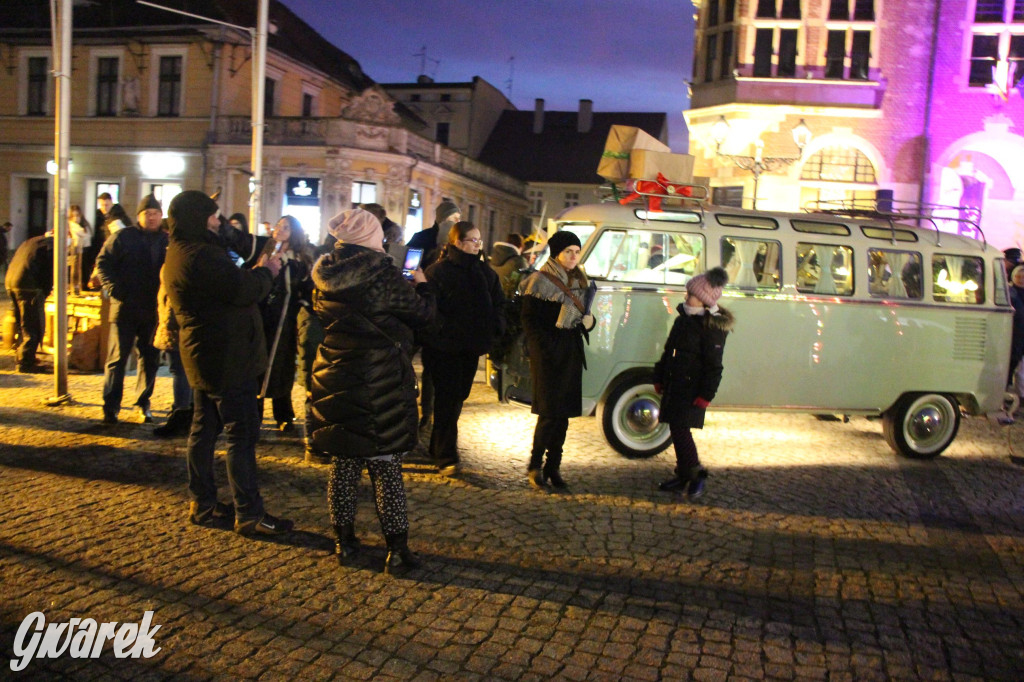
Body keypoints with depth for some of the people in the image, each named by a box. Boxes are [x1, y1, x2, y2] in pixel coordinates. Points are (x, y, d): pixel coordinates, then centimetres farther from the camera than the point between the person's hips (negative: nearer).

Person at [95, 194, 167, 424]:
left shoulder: (167, 241, 9)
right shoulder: (122, 237, 1)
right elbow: (103, 263, 0)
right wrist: (113, 288, -12)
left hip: (154, 310, 3)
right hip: (125, 308, -3)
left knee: (150, 359, 9)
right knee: (117, 357, -1)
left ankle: (143, 403, 21)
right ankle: (111, 407, 5)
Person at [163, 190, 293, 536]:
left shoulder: (179, 254, 14)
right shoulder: (200, 256, -21)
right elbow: (244, 289, -24)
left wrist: (256, 272, 3)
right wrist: (267, 271, -7)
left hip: (203, 358, 11)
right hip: (227, 360, -11)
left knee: (204, 430, 16)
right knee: (242, 435, -5)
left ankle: (202, 504, 27)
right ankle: (249, 515, 1)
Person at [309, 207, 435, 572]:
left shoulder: (324, 275, 3)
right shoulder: (381, 273, -14)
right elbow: (422, 313, -7)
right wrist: (421, 284, 15)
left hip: (336, 378, 5)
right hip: (381, 384, -5)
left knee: (342, 463, 14)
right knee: (386, 466, 3)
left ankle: (345, 539, 24)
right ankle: (397, 548, 8)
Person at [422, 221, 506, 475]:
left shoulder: (485, 272, 12)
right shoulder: (439, 271, -8)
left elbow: (498, 303, 18)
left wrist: (495, 329, 4)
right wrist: (444, 330, -21)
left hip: (472, 348, 6)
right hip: (444, 348, -6)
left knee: (458, 398, 12)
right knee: (448, 399, -6)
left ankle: (437, 447, 28)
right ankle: (446, 457, -3)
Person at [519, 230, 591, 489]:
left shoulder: (580, 281, 14)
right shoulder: (541, 281, -7)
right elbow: (530, 320, -9)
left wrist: (589, 320, -4)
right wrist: (547, 346, -18)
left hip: (571, 352, 6)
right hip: (548, 353, -6)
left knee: (564, 412, 7)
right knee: (550, 410, -8)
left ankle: (553, 466, 16)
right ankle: (535, 464, 7)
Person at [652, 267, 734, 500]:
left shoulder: (713, 327, -13)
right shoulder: (684, 319, 13)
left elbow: (713, 365, -15)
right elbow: (668, 351, 20)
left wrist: (706, 395, -18)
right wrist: (660, 378, 19)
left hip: (692, 389, -8)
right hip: (674, 385, 8)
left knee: (680, 428, -12)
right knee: (676, 429, 11)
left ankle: (696, 475, 1)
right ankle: (683, 475, 22)